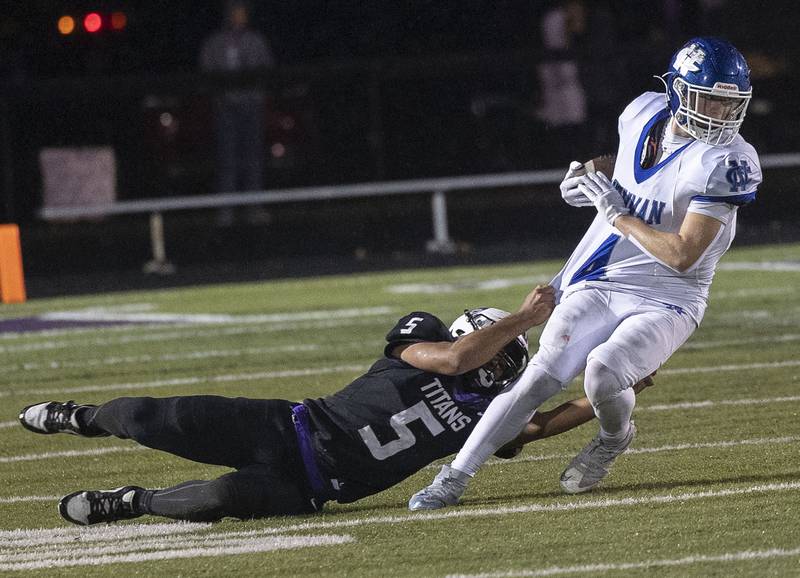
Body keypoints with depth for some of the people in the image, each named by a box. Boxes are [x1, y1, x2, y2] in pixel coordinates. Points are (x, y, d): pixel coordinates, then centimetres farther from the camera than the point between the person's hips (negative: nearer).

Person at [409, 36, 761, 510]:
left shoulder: (726, 161, -17)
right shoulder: (645, 114, 3)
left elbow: (681, 255, -20)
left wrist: (617, 213, -15)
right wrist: (588, 177, 7)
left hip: (666, 303, -5)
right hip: (599, 287, 5)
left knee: (603, 371, -30)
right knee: (541, 377, -11)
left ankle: (615, 438, 4)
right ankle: (456, 477, -8)